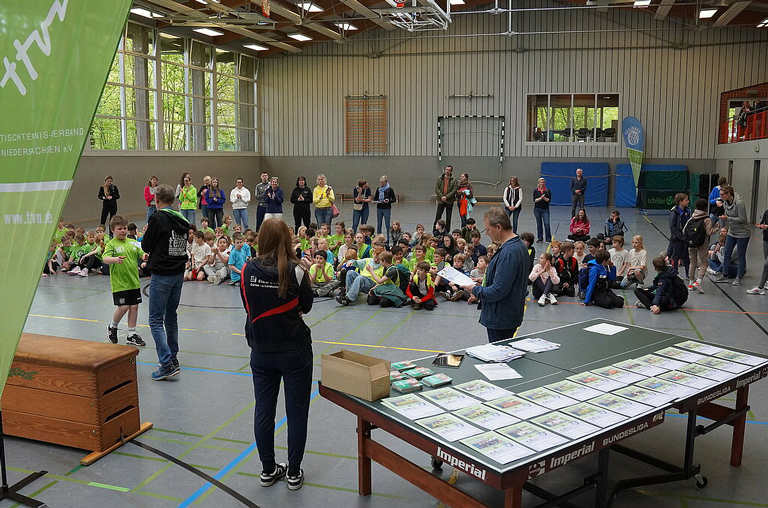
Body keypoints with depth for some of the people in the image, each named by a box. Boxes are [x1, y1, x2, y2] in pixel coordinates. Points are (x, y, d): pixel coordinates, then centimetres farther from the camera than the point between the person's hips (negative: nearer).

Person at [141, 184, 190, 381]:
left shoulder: (158, 218, -13)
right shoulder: (182, 220, 6)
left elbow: (146, 246, -7)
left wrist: (144, 237, 13)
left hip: (162, 274, -7)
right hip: (179, 273, 7)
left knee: (156, 320, -2)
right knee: (171, 317, 18)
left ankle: (167, 363, -9)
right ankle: (173, 358, 26)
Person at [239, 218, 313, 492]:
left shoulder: (248, 270, -7)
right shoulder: (296, 270, -14)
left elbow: (248, 306, 5)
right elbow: (306, 306, -1)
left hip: (261, 351, 3)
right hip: (295, 351, -3)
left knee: (263, 411, 14)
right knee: (296, 412, 9)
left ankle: (268, 470, 27)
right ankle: (293, 473, 18)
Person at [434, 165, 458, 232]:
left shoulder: (454, 180, 1)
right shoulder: (440, 179, 6)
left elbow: (454, 190, -8)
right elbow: (436, 188, 0)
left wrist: (446, 197, -16)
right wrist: (441, 196, -13)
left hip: (449, 201, -1)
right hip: (440, 201, 1)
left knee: (448, 218, 5)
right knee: (437, 217, 2)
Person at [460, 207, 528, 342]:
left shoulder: (508, 252, -25)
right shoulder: (519, 245, 8)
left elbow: (498, 291, -26)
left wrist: (475, 290, -12)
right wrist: (485, 281, 11)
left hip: (501, 319, -10)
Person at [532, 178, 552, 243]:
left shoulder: (548, 191, 1)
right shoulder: (535, 190, 2)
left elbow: (549, 200, -4)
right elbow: (535, 200, -5)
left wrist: (544, 198, -21)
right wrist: (540, 198, -20)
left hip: (545, 209, -1)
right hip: (537, 209, 1)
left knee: (546, 224, -8)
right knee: (539, 224, 7)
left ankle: (548, 239, -3)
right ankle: (540, 238, 16)